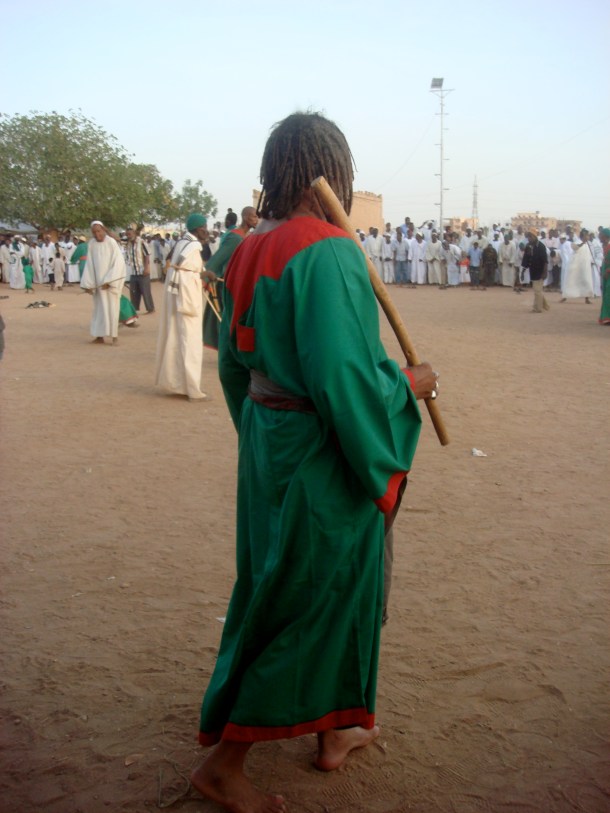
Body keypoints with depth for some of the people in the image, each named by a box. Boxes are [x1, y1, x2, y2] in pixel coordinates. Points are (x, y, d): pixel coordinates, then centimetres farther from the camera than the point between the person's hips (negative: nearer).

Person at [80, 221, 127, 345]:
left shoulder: (111, 242, -10)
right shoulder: (91, 244, 1)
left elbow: (118, 262, -13)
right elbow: (89, 264, 3)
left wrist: (109, 281, -16)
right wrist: (88, 283, -2)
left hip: (111, 281, -3)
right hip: (98, 282, 4)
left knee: (112, 308, -1)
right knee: (99, 308, 7)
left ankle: (114, 335, 5)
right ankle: (100, 336, 11)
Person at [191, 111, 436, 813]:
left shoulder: (249, 253, 3)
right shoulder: (328, 252, -22)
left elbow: (233, 363, 12)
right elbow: (344, 377, -27)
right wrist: (410, 385, -9)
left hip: (269, 441, 9)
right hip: (321, 460, -9)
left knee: (333, 587, 23)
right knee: (304, 601, 7)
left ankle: (334, 733, 41)